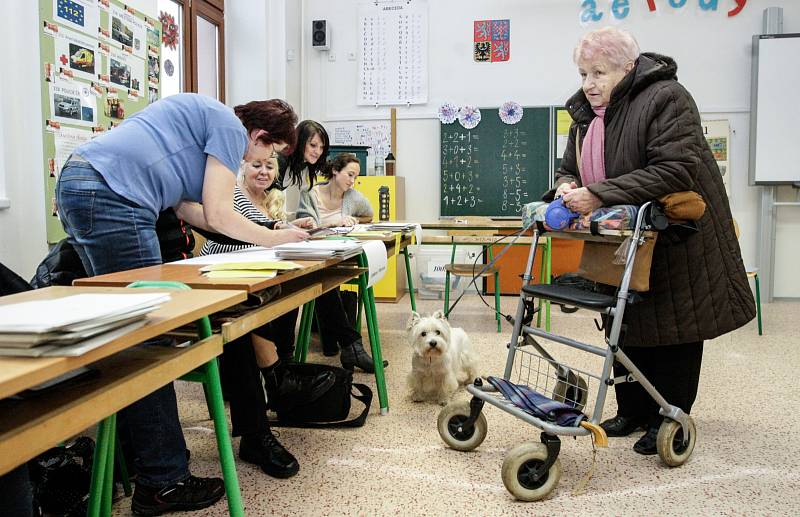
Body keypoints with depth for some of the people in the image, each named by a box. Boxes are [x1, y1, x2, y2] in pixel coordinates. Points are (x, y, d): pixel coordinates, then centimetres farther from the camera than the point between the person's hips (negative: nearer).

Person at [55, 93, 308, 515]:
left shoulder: (204, 116, 26)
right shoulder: (231, 128, -2)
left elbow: (186, 207, 21)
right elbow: (217, 215, -8)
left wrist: (267, 233, 19)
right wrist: (274, 239, 7)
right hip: (110, 193, -11)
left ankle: (132, 450, 26)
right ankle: (162, 482, -2)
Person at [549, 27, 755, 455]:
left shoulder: (666, 99, -18)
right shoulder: (586, 111, 5)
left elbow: (675, 170, -29)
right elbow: (569, 168, 10)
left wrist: (598, 194, -33)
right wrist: (567, 186, -15)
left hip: (676, 241, -7)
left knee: (673, 329, 2)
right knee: (627, 325, 13)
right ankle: (633, 411, 27)